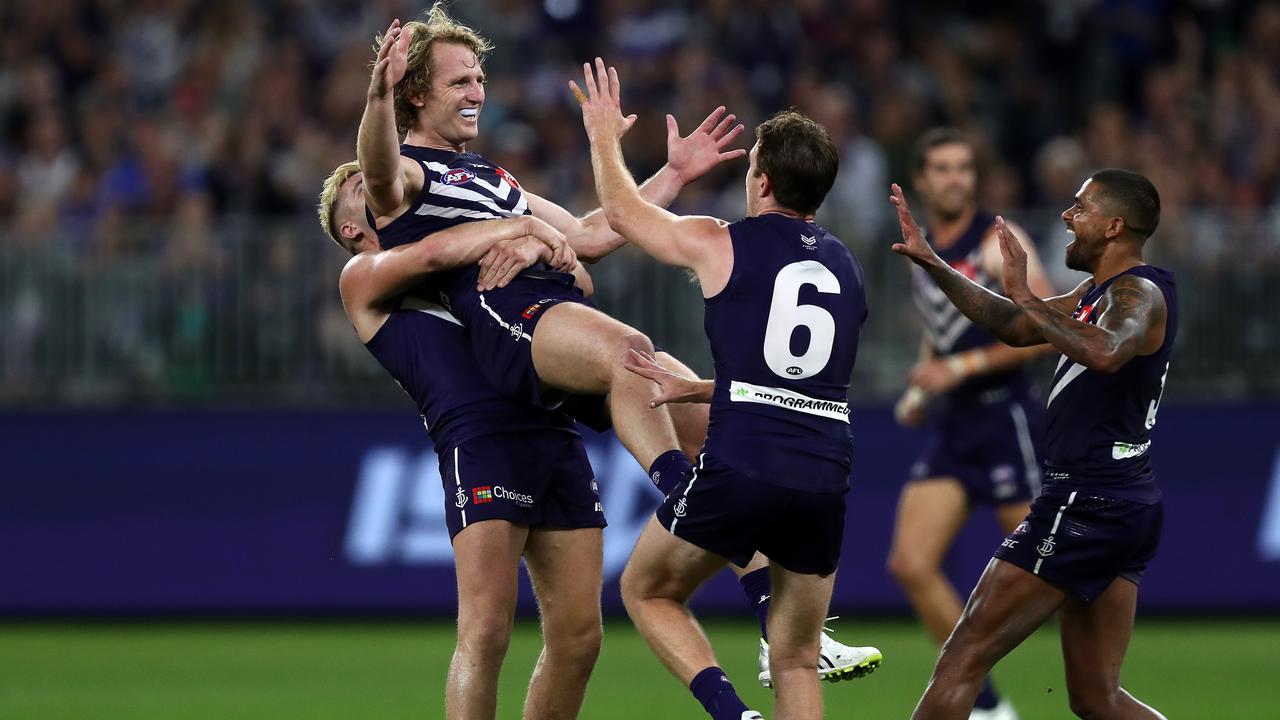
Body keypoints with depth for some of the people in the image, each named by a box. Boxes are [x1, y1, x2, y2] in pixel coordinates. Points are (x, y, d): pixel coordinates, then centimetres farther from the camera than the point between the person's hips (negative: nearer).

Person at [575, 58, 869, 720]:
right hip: (825, 477, 5)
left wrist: (604, 136, 35)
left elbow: (621, 212, 18)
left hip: (741, 467, -5)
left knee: (646, 591, 17)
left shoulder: (720, 245, 1)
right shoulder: (846, 266, 17)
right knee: (796, 660, 13)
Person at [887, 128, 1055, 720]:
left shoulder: (998, 243, -9)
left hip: (1005, 418, -7)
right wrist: (920, 387, 12)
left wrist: (962, 367, -18)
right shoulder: (922, 250, 13)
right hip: (951, 427, 7)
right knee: (910, 564, -5)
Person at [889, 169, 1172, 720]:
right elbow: (1016, 328, 24)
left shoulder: (1137, 294, -14)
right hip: (1125, 504, 10)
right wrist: (930, 262, 19)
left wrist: (1024, 294, -31)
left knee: (963, 662, -4)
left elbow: (1103, 353, -37)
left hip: (1085, 504, -10)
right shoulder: (1101, 293, 16)